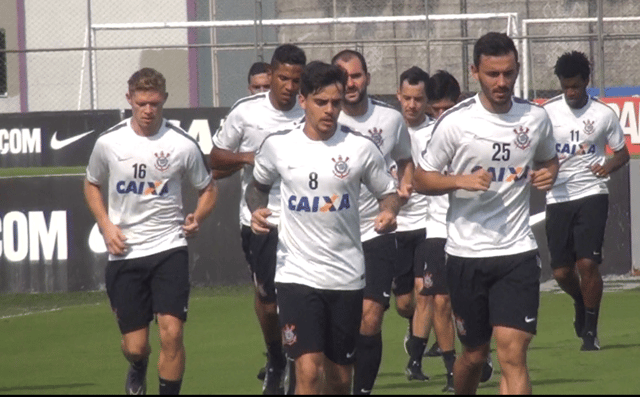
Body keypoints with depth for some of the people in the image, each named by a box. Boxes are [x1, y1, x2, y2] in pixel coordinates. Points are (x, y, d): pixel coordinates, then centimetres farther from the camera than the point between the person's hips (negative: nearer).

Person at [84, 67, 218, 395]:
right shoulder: (109, 143, -1)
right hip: (124, 254, 1)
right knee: (134, 346, 4)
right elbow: (92, 185, 16)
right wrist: (106, 226, 1)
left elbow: (208, 188, 12)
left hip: (169, 248, -1)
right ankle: (138, 371, 41)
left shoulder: (183, 144, -3)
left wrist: (197, 218, -9)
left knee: (172, 332, -16)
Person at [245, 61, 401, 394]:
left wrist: (389, 212, -11)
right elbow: (258, 185, 19)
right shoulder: (277, 145, 0)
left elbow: (388, 191, 11)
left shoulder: (360, 148, -1)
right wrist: (256, 211, -3)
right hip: (297, 275, -2)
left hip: (347, 276, 2)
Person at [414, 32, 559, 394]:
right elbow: (422, 179, 0)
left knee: (513, 354, -13)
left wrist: (548, 174, -2)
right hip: (466, 253, 0)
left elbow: (549, 159, 22)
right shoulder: (455, 122, -7)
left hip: (518, 252, 0)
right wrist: (461, 181, -19)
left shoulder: (536, 118, 2)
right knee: (474, 354, 12)